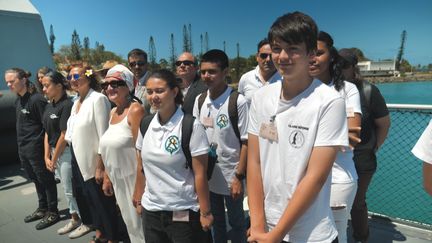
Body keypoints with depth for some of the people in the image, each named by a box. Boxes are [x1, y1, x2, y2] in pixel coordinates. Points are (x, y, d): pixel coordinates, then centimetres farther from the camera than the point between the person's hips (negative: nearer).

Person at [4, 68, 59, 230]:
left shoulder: (36, 99, -16)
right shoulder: (18, 101, 10)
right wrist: (21, 144, 17)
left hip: (36, 148, -9)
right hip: (23, 148, 9)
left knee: (46, 180, 4)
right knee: (36, 180, 19)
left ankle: (52, 213, 17)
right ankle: (42, 209, 34)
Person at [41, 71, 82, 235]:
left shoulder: (67, 105, -18)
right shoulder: (49, 106, 8)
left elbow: (64, 136, -18)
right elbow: (47, 133, 9)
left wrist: (54, 159, -10)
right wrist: (47, 156, 3)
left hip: (67, 152, -8)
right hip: (55, 151, 8)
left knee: (71, 188, 1)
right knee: (67, 187, 18)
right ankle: (75, 218, 34)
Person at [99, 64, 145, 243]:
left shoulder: (135, 110, -16)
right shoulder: (113, 112, 9)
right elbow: (108, 150, 13)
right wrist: (106, 177, 16)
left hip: (132, 178, -8)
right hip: (117, 179, 8)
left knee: (139, 222, 7)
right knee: (129, 222, 22)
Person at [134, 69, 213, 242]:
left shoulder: (191, 126, -15)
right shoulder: (145, 124, -1)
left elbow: (200, 174, -13)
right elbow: (142, 166, 9)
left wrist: (205, 212, -10)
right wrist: (139, 198, 11)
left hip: (184, 213, -4)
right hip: (150, 211, 5)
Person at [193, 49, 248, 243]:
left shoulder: (238, 101, -15)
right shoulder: (199, 100, 1)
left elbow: (246, 142, -12)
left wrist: (239, 177, -14)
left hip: (230, 176, -4)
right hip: (207, 175, 5)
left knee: (236, 221, 15)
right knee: (216, 220, 23)